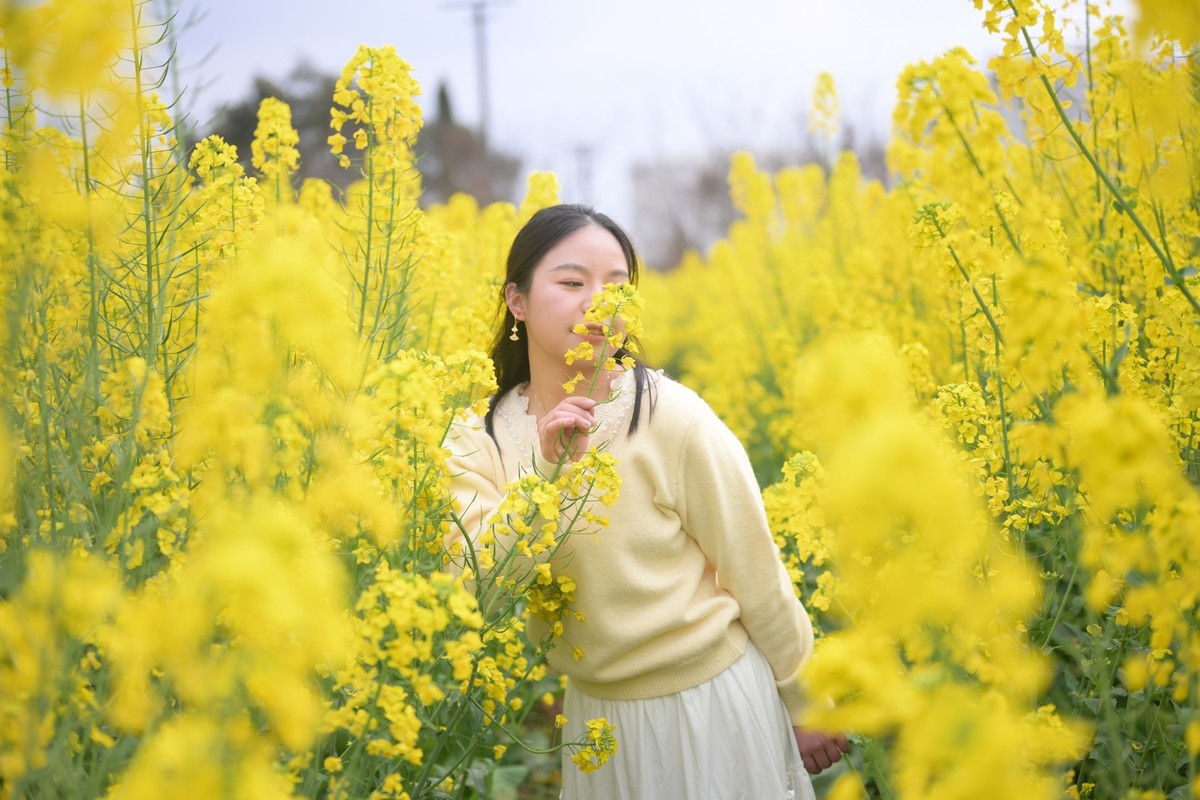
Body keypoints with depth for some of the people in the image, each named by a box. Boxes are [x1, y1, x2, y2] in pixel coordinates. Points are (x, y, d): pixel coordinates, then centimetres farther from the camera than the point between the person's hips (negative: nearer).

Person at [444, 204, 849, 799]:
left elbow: (757, 577, -9)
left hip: (715, 703, -3)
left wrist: (808, 707, -1)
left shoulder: (674, 419, -18)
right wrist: (546, 474, -28)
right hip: (595, 713, 4)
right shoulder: (476, 440, -7)